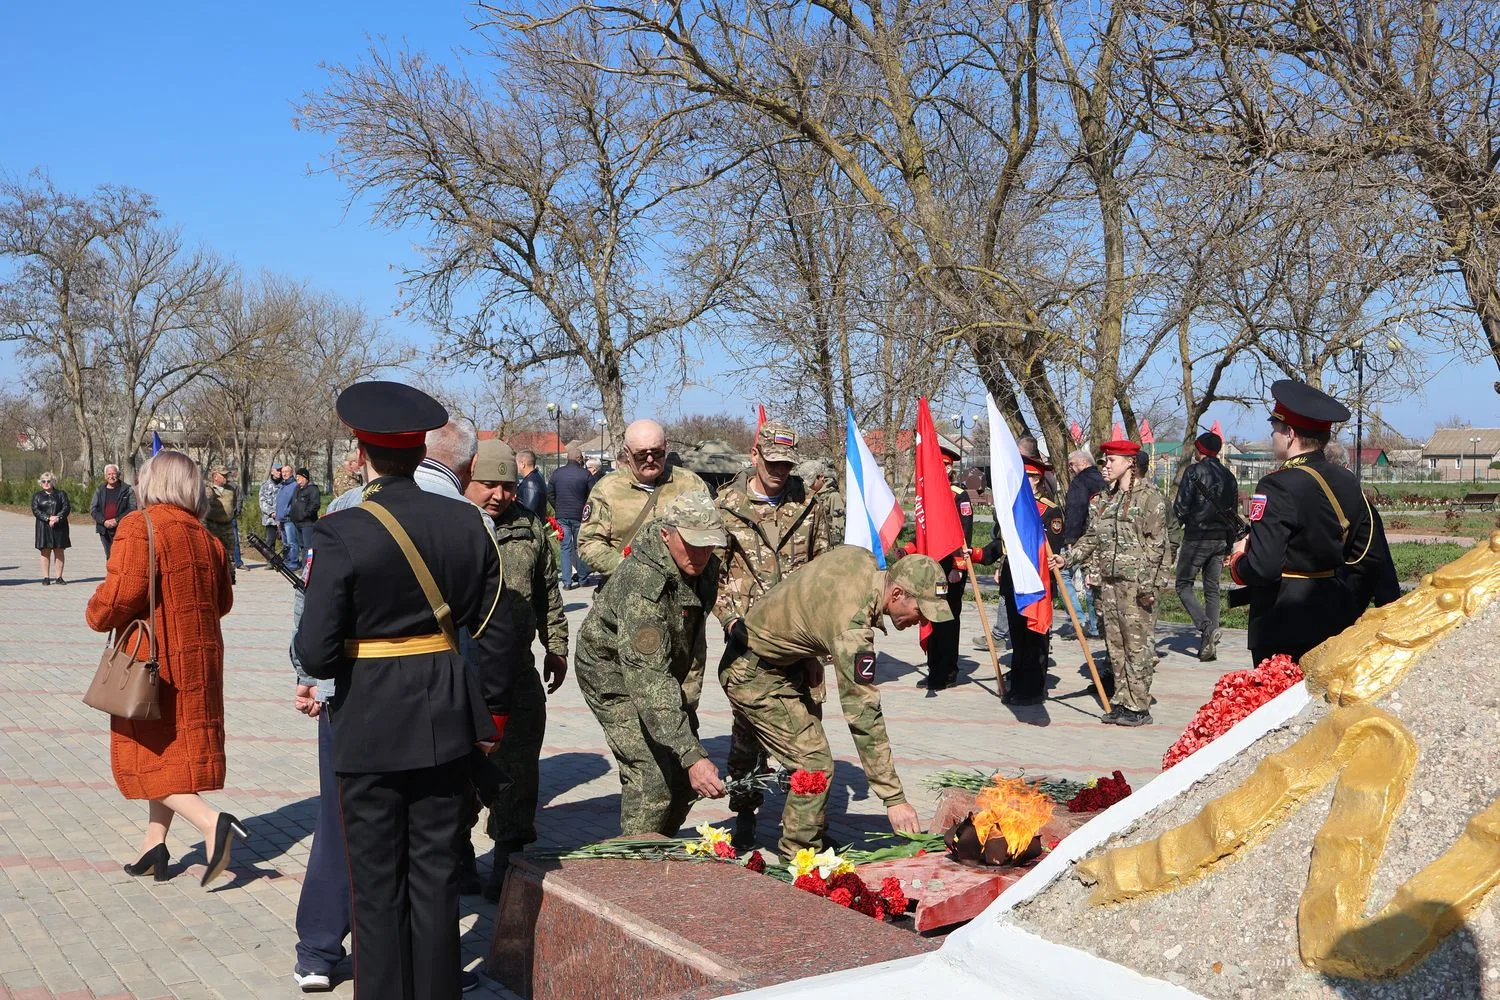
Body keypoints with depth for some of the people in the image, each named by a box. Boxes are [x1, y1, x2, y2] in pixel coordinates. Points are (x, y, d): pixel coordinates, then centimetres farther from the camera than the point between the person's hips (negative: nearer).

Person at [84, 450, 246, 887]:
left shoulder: (139, 526, -13)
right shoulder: (205, 536, 7)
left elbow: (124, 592, -22)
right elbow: (222, 602, 11)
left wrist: (97, 616, -3)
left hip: (153, 657, -7)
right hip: (200, 659, 7)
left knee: (148, 756, 1)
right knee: (175, 751, 15)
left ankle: (211, 822, -16)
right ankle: (154, 845, 21)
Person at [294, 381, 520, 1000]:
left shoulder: (340, 535, -16)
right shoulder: (467, 522, -3)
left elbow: (316, 654, -17)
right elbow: (496, 631, 1)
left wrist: (302, 648, 6)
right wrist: (492, 711, 13)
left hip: (369, 729, -4)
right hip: (446, 723, 4)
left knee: (378, 886, 10)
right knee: (437, 877, 14)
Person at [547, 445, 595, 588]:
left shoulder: (556, 474, 4)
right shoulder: (585, 474, -8)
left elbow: (549, 495, 8)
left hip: (562, 516, 2)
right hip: (579, 516, -2)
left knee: (565, 547, 5)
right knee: (580, 547, 11)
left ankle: (567, 581, 1)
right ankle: (582, 577, 19)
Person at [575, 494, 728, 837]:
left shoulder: (706, 567, -11)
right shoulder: (642, 582, -38)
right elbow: (648, 679, -44)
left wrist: (686, 698, 2)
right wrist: (692, 756, -50)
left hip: (669, 669, 8)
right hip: (613, 671, -7)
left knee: (684, 775, 6)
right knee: (653, 776, -18)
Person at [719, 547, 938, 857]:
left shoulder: (862, 556, -10)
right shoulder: (852, 625, -35)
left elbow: (808, 596, 9)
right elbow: (863, 716, -33)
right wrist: (894, 798, -30)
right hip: (754, 676, -10)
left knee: (808, 754, 17)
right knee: (814, 765, -12)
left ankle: (816, 842, 29)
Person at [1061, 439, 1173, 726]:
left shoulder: (1149, 496, -6)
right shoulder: (1106, 498, 15)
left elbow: (1156, 543, -10)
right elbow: (1092, 538, 16)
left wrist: (1147, 583, -15)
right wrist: (1067, 559, 2)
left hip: (1136, 581, -7)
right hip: (1109, 580, 7)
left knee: (1137, 643, -5)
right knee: (1115, 643, 9)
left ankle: (1139, 706, 0)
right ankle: (1122, 701, 16)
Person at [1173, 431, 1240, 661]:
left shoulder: (1193, 471, -8)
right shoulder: (1228, 476, 11)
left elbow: (1181, 507, -13)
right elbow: (1233, 514, 15)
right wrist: (1227, 549, 20)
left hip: (1196, 538, -6)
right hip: (1220, 539, 6)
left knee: (1184, 585, 3)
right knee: (1212, 589, 9)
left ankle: (1207, 627, -18)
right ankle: (1209, 646, 7)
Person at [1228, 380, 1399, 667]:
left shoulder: (1278, 487, -17)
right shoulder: (1346, 482, 7)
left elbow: (1263, 567, -24)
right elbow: (1374, 556, 12)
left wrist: (1238, 559, -3)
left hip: (1284, 629, -8)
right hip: (1337, 623, 8)